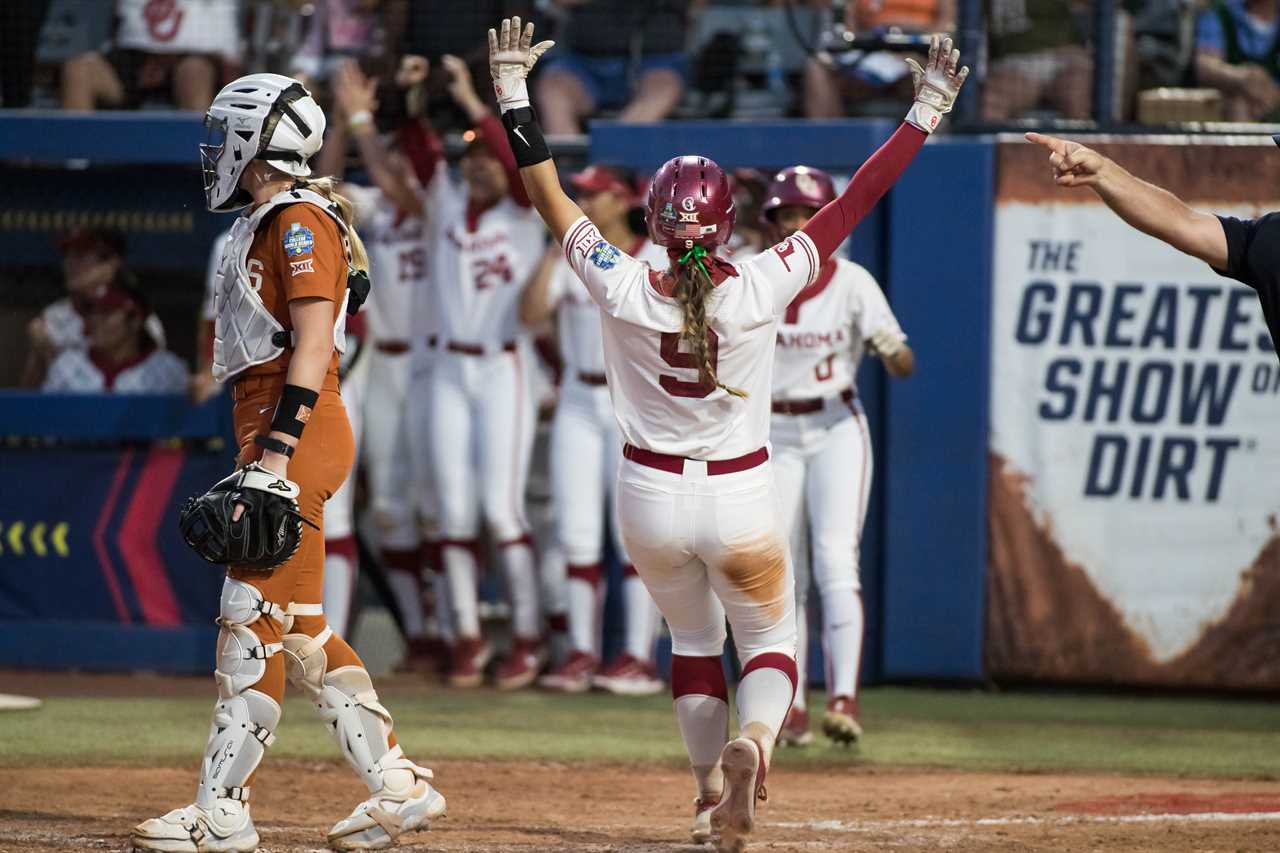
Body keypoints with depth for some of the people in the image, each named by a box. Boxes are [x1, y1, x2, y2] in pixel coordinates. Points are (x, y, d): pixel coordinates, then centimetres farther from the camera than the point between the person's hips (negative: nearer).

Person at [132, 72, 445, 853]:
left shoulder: (299, 220, -11)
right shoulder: (268, 223, 19)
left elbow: (313, 343, -18)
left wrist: (276, 453, -23)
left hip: (295, 433, -11)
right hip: (277, 437, 11)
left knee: (255, 620, -10)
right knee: (299, 630, 11)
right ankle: (398, 786, 12)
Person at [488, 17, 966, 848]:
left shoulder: (623, 289, -15)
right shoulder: (760, 288, -18)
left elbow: (548, 191, -9)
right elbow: (855, 202, -13)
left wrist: (514, 89, -3)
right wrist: (925, 114, -8)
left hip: (651, 497, 2)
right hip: (741, 496, -2)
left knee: (693, 638, 25)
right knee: (770, 642, 15)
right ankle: (754, 738, -16)